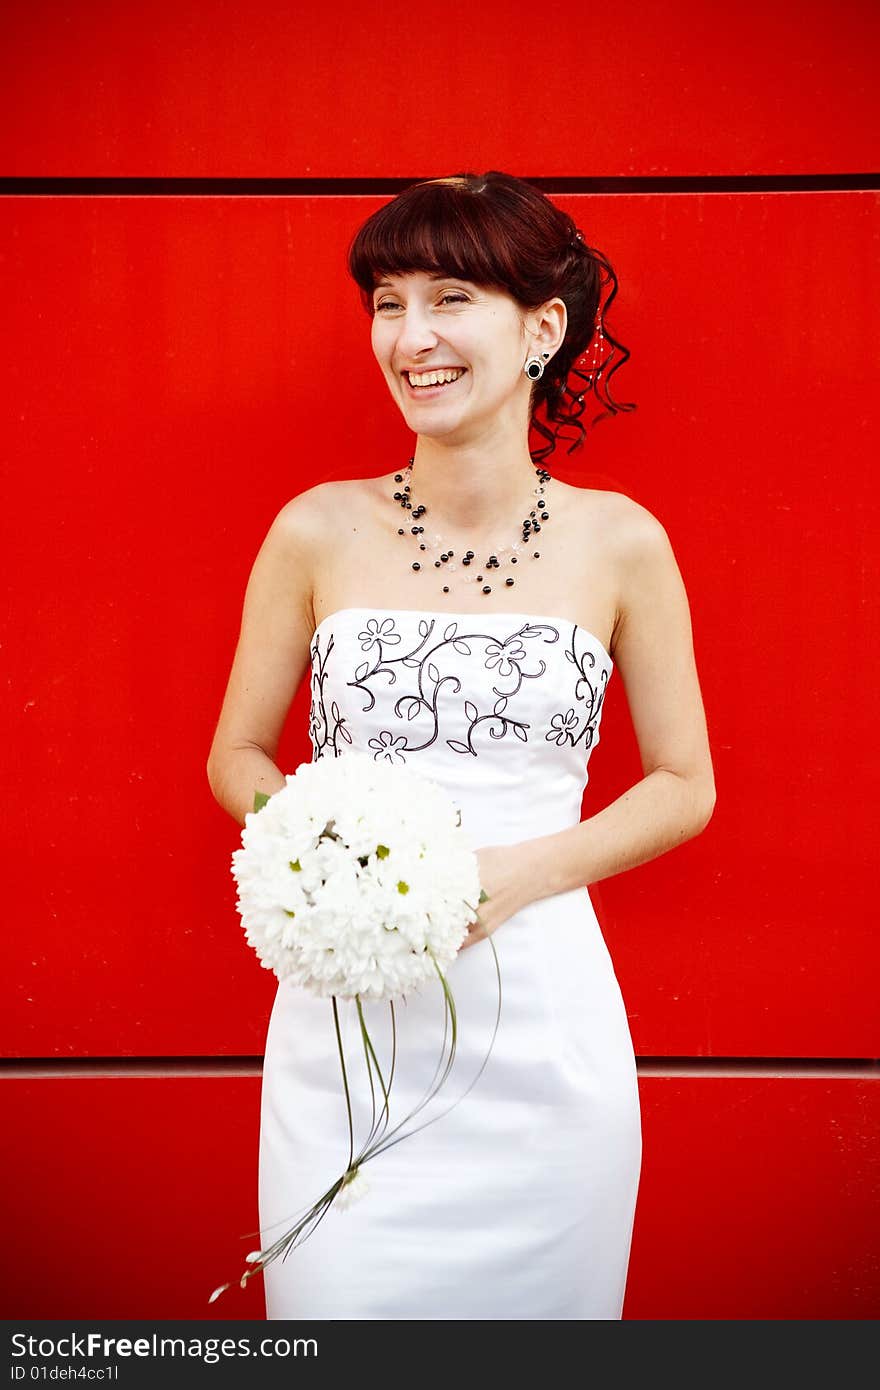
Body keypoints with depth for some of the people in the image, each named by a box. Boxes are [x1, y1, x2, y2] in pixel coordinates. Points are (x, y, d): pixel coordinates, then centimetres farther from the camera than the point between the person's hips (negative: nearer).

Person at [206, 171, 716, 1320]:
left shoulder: (618, 542, -2)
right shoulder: (319, 531, -2)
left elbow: (684, 786, 4)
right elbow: (237, 756, 7)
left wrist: (516, 874, -11)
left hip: (542, 1023, 1)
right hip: (346, 1020, 0)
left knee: (537, 1292, 15)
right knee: (341, 1290, 9)